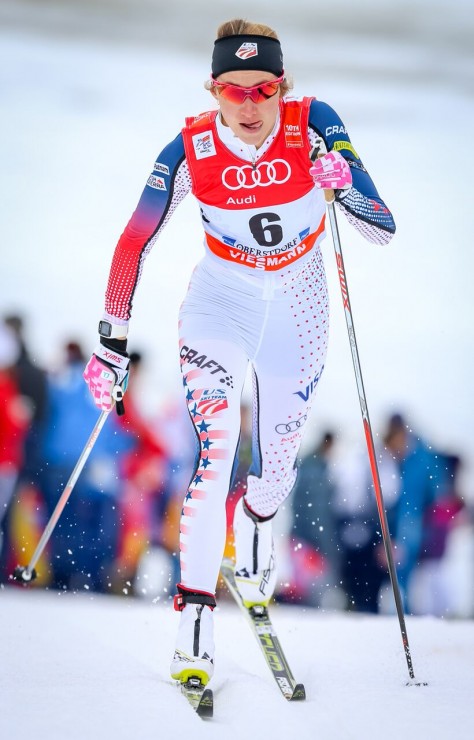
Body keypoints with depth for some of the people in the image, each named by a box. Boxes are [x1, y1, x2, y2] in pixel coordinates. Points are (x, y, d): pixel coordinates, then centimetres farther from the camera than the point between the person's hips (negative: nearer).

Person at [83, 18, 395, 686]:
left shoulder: (315, 128, -21)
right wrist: (112, 344, -12)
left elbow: (384, 230, -20)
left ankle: (256, 525, 47)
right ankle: (194, 614, -17)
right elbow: (134, 244, -10)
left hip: (298, 306, 1)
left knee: (276, 468, 10)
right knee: (215, 448, -21)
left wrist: (344, 186, -41)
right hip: (221, 300, -1)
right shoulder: (191, 151, -20)